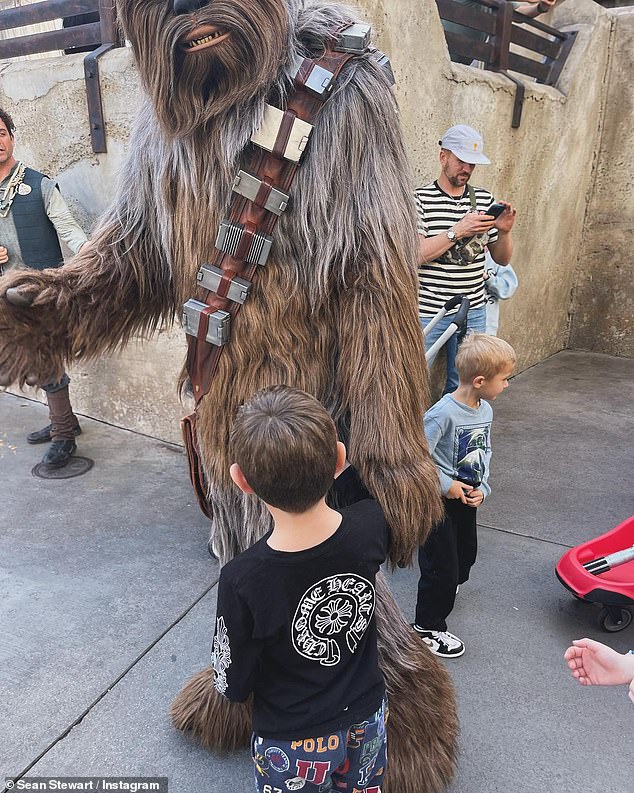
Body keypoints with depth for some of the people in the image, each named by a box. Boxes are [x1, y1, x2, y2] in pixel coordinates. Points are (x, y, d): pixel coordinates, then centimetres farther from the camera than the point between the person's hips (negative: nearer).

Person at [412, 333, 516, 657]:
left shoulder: (486, 410, 0)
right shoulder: (443, 413, -27)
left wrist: (482, 488, -1)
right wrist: (447, 486, -21)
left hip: (468, 499, 8)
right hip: (439, 501, -8)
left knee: (465, 552, 26)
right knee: (441, 565, 2)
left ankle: (448, 587, 56)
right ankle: (427, 626, 22)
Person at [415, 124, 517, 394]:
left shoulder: (484, 199, 9)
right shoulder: (420, 198, -3)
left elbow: (502, 259, 12)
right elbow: (416, 255, -15)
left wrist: (504, 232, -7)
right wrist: (458, 231, -21)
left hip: (473, 313, 4)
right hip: (427, 312, -4)